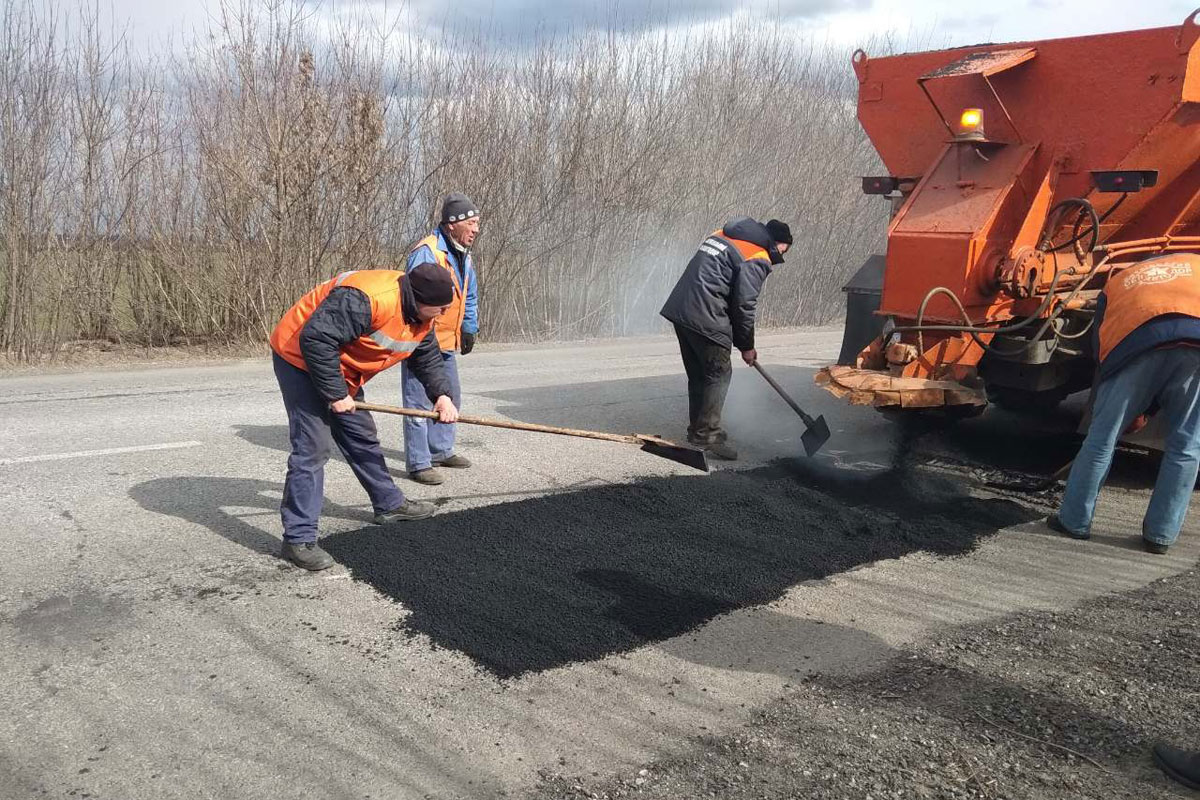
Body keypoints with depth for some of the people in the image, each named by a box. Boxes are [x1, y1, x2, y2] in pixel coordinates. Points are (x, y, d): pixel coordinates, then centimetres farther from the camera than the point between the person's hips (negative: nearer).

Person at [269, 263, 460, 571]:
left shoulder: (421, 316, -3)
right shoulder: (364, 299, -34)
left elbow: (428, 357, 11)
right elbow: (315, 339, -36)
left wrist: (442, 395, -6)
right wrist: (335, 394, -29)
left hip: (339, 372, 9)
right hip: (301, 359, -9)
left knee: (362, 437, 18)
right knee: (312, 447, -13)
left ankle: (390, 503, 34)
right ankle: (298, 539, -9)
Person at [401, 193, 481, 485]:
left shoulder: (464, 256, 10)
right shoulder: (426, 252, -20)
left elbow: (470, 296, 23)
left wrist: (469, 329, 16)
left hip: (447, 342, 10)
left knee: (450, 398, 18)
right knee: (419, 403, -5)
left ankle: (441, 450, 33)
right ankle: (418, 464, 3)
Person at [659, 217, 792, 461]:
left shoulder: (722, 236, 21)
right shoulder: (757, 259, -4)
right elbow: (744, 304, -8)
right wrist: (746, 346, 4)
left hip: (679, 308, 9)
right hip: (704, 319, -9)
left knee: (697, 374, 16)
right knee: (719, 374, -1)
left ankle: (697, 429, 24)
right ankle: (708, 434, -2)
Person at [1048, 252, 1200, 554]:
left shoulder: (1117, 283, 35)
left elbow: (1101, 349, 28)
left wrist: (1131, 412, 36)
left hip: (1139, 340, 0)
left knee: (1102, 438, 10)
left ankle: (1074, 520, 18)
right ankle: (1160, 535, 17)